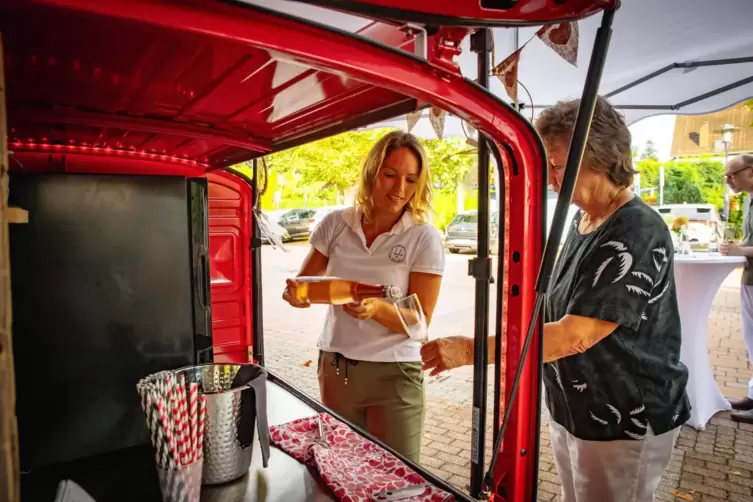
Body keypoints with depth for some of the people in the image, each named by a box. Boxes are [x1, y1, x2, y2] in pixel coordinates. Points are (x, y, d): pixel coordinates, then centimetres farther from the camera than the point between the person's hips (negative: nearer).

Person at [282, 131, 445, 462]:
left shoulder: (424, 238, -12)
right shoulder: (336, 224, -3)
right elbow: (303, 283, 6)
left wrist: (377, 309, -30)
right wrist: (295, 293, -17)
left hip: (393, 375, -3)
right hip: (334, 368, 3)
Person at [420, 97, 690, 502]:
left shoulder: (638, 235, -24)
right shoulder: (582, 219, 3)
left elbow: (576, 336, -30)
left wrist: (470, 350, -32)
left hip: (623, 425, -7)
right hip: (570, 410, 8)